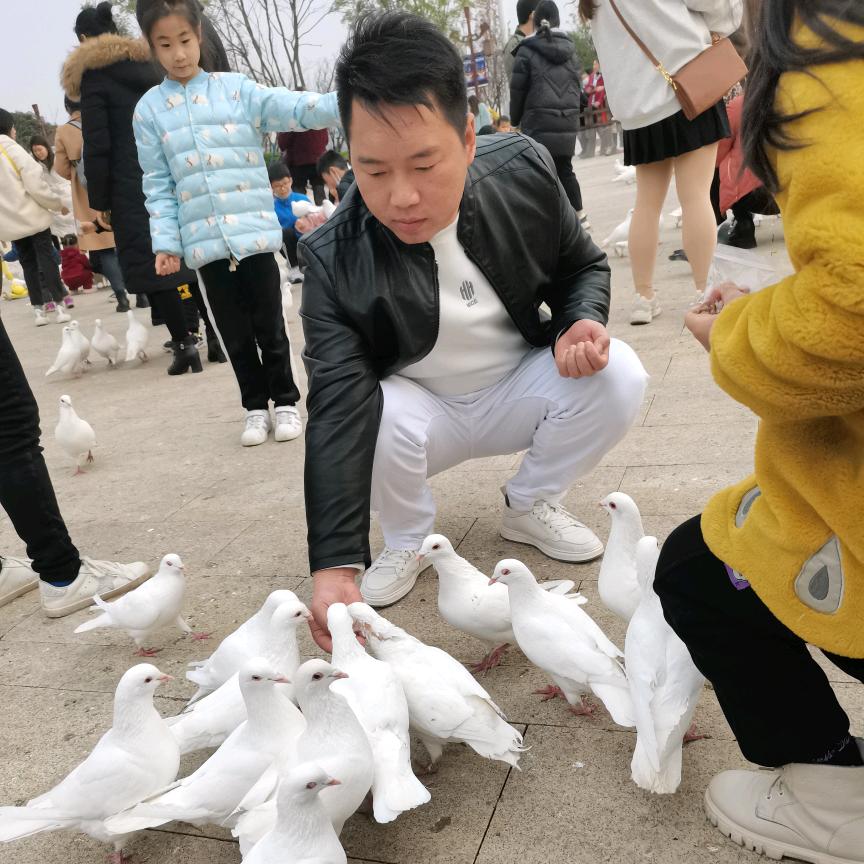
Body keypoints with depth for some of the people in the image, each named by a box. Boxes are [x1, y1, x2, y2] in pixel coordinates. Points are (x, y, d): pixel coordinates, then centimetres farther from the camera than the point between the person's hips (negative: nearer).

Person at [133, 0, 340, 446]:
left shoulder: (236, 88, 2)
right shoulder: (149, 109, 6)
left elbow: (292, 107, -11)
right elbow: (158, 185, 5)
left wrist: (344, 103, -27)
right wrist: (166, 242, -2)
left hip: (255, 230, -1)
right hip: (204, 241, 2)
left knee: (269, 325, 7)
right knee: (235, 334, 10)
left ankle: (285, 402, 22)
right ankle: (255, 408, 24)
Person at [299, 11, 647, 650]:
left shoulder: (523, 171, -18)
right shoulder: (334, 260, -26)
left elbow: (583, 266, 1)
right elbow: (336, 414, -33)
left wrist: (581, 322, -24)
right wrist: (336, 563, -41)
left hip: (519, 392, 2)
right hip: (422, 411, -2)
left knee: (618, 376, -24)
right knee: (375, 417, -34)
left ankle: (531, 505, 4)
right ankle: (408, 539, 1)